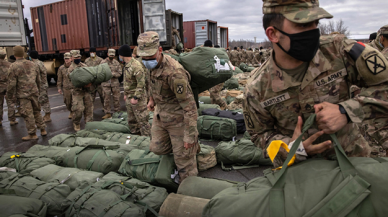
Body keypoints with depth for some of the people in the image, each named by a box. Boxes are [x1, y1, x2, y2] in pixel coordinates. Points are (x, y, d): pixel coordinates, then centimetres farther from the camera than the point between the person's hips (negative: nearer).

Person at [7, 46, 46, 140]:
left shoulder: (13, 66, -9)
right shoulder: (33, 64, 9)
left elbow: (12, 83, -10)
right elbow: (38, 80, 14)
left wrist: (10, 95, 2)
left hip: (23, 94, -6)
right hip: (34, 92, 6)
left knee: (28, 114, 0)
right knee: (37, 112, 16)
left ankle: (32, 134, 6)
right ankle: (43, 130, 20)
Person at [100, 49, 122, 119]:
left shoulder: (117, 63, 6)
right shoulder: (103, 62, 3)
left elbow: (120, 73, 0)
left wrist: (112, 74, -15)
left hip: (115, 83, 1)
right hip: (106, 83, -1)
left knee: (116, 98, 6)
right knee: (106, 99, 2)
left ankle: (117, 112, 18)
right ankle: (107, 113, 11)